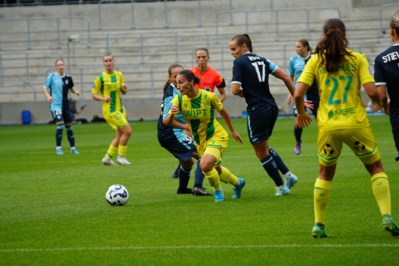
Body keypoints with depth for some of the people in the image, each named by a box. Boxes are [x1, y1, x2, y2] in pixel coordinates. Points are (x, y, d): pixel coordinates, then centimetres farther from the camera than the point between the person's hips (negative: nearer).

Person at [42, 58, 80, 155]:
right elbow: (45, 88, -2)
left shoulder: (68, 78, 5)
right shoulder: (52, 76, -5)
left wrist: (76, 91, -2)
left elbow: (71, 88, 19)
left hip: (65, 105, 4)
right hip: (56, 105, -4)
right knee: (60, 125, -15)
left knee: (69, 127, 10)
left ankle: (73, 148, 20)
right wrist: (48, 96, -19)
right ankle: (58, 148, -7)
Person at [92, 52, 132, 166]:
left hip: (119, 109, 7)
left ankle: (107, 158, 16)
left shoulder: (119, 75, 8)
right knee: (127, 131, -14)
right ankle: (121, 156, -3)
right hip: (109, 110, -7)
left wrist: (124, 88, -6)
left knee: (119, 135, 5)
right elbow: (94, 95, -4)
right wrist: (103, 98, -23)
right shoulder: (100, 78, -7)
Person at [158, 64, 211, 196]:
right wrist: (184, 126, -29)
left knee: (188, 161, 31)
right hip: (171, 134, -10)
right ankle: (197, 187, -23)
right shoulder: (172, 95, -19)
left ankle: (182, 188, 51)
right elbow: (166, 119, -23)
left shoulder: (179, 91, 10)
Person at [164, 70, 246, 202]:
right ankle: (238, 183, 52)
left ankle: (218, 191, 1)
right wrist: (171, 115, -44)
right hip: (199, 141, 5)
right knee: (216, 170, 21)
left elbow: (222, 112, -3)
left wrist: (233, 131, 8)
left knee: (205, 165, -28)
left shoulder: (208, 96, -23)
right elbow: (167, 123, -21)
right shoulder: (179, 99, -16)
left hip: (216, 136, -5)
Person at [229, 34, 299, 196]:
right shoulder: (262, 60, 12)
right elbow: (285, 77, 10)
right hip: (272, 107, 7)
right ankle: (288, 175, 16)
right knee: (264, 148, 25)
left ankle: (281, 187, 12)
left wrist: (244, 93, 6)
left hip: (257, 110, -7)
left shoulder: (239, 62, -8)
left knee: (261, 152, 8)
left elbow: (235, 90, -16)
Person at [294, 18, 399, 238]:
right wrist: (380, 103, 11)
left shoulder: (316, 61, 0)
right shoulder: (357, 59, -3)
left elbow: (298, 94, -6)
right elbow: (372, 92, -11)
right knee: (376, 168, 14)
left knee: (325, 173, 20)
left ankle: (318, 225, 16)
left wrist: (301, 113, 14)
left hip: (327, 126, 1)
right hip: (356, 123, -1)